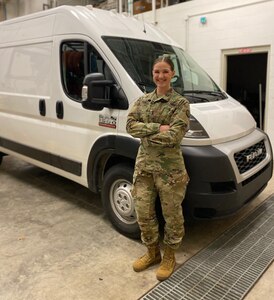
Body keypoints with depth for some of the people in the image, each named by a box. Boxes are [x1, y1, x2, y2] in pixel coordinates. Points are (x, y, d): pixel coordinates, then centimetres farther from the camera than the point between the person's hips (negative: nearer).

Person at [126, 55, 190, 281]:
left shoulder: (180, 103, -6)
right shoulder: (143, 100, 8)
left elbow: (174, 137, -18)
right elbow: (130, 125, -6)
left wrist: (145, 133, -11)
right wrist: (158, 128, -17)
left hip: (170, 168, -4)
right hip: (144, 165, 5)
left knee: (171, 214, 9)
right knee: (143, 213, 11)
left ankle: (169, 257, 32)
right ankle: (152, 253, 34)